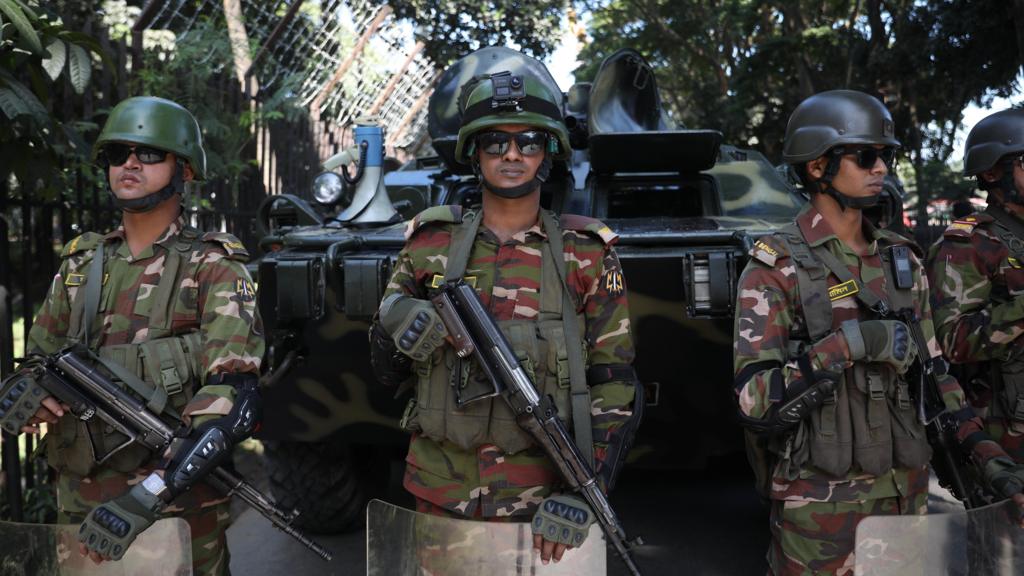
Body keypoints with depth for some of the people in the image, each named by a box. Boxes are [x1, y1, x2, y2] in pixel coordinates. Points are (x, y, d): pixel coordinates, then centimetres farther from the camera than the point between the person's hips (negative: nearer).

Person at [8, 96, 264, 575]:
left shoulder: (214, 270, -9)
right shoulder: (80, 265, 8)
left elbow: (233, 398, -19)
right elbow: (37, 360, 18)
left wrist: (148, 497, -27)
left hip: (179, 506, -4)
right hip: (79, 503, 5)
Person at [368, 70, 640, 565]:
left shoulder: (587, 256, -2)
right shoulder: (430, 245, 1)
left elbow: (614, 387, -3)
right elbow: (386, 371, 7)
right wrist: (396, 333, -15)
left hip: (543, 502, -1)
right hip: (440, 496, 1)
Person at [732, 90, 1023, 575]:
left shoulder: (901, 260, 7)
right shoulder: (775, 268, -11)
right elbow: (756, 405, -18)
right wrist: (845, 345, -26)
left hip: (906, 494, 6)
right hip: (821, 506, -5)